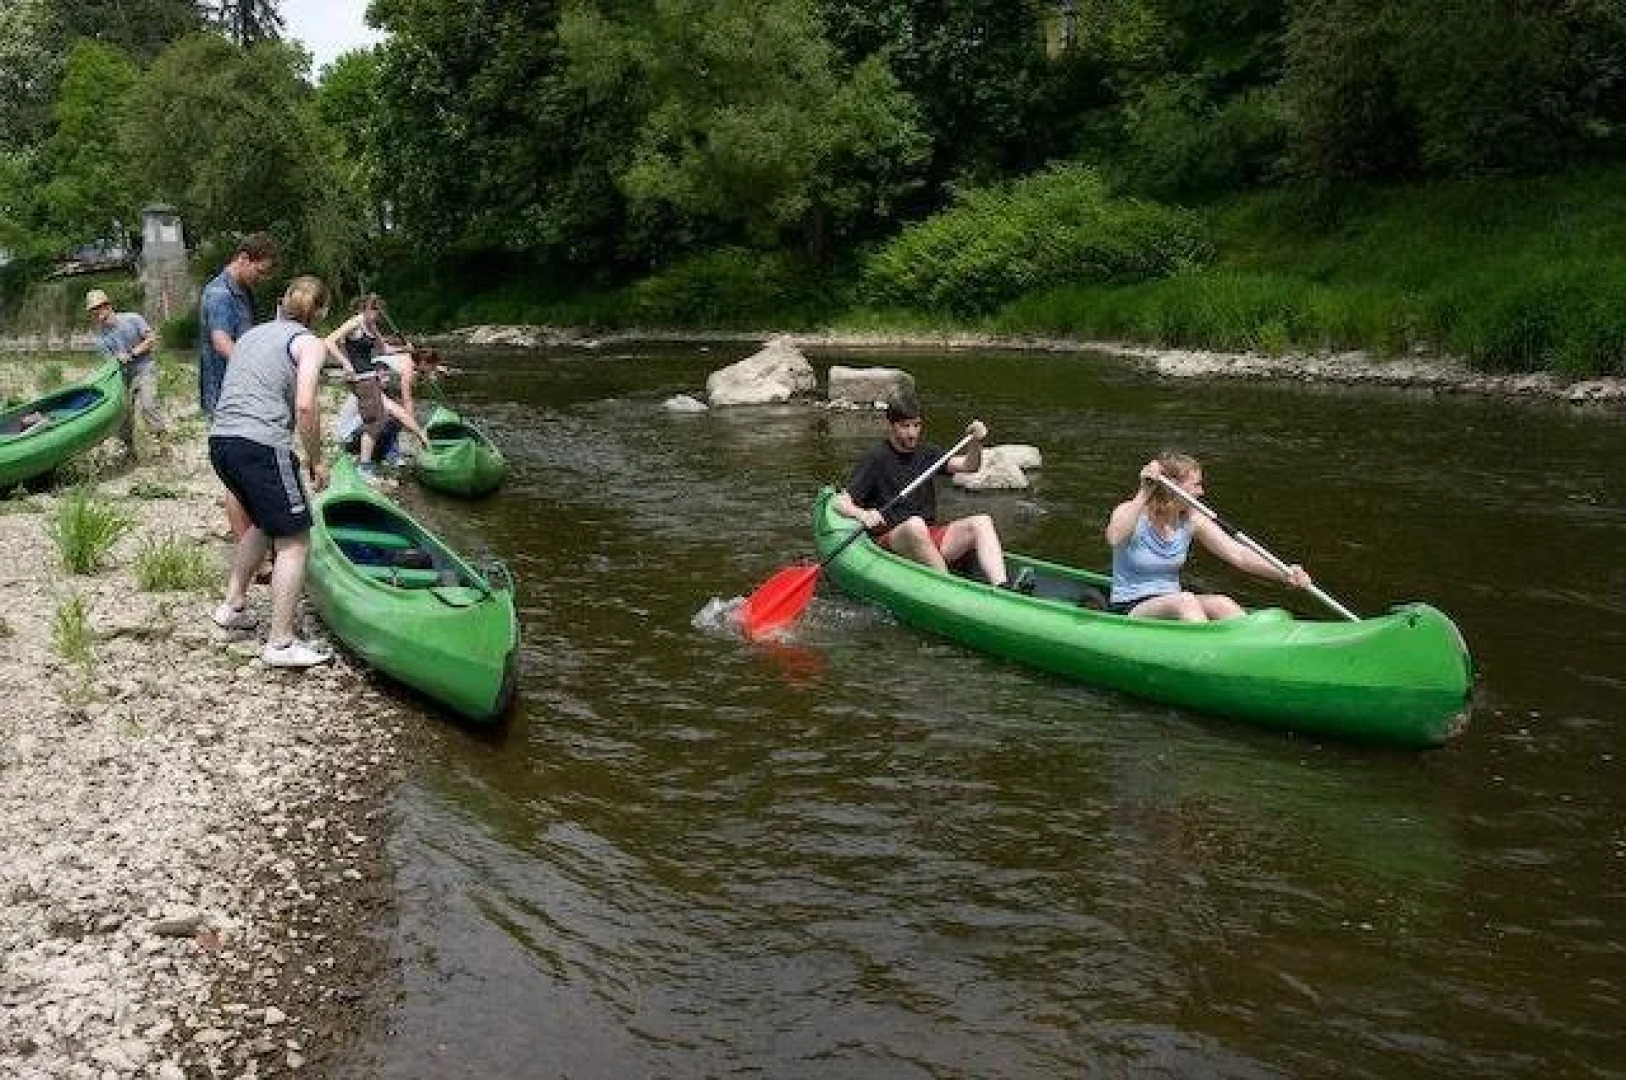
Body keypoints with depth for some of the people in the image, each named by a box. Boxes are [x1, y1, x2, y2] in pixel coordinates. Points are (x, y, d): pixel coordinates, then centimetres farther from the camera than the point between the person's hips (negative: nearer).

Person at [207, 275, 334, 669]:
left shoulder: (252, 334, 23)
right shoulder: (310, 343, 0)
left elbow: (236, 394, 19)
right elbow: (305, 406, -14)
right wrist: (316, 460, -3)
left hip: (220, 442, 8)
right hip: (261, 447, -8)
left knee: (263, 521, 30)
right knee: (294, 541, 2)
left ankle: (233, 606, 34)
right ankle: (281, 643, 1)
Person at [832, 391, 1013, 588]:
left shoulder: (925, 453, 16)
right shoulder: (876, 459, -1)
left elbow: (968, 465, 7)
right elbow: (841, 502, -8)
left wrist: (976, 442, -13)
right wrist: (863, 514, -29)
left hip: (932, 537, 6)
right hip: (890, 541, -6)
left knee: (981, 522, -16)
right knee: (915, 524, -38)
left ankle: (1001, 588, -36)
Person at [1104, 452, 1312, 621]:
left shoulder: (1192, 520, 2)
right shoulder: (1131, 513, -11)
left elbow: (1238, 555, -6)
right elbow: (1115, 538, -35)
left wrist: (1284, 573, -19)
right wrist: (1144, 494, -37)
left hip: (1173, 606, 5)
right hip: (1129, 612, -5)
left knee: (1222, 604, -22)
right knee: (1184, 601, -32)